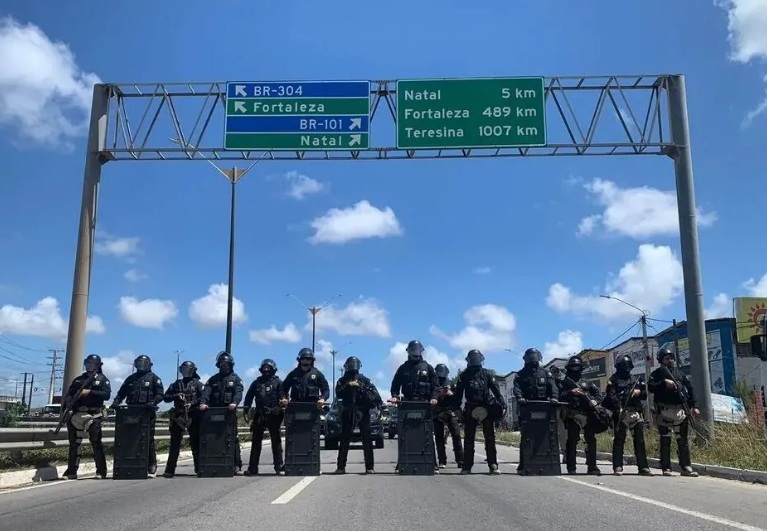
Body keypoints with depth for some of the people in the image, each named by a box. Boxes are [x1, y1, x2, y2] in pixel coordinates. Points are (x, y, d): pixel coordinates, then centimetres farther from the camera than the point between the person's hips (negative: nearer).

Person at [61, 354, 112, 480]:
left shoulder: (102, 379, 6)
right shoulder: (78, 379, 18)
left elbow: (107, 394, -9)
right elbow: (69, 394, 12)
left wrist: (90, 392, -16)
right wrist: (67, 404, -7)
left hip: (93, 416, -5)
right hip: (76, 415, 5)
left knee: (96, 443, -7)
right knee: (74, 444, 9)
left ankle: (101, 471, -3)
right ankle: (71, 472, 18)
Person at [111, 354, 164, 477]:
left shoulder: (154, 378, 5)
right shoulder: (131, 378, 19)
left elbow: (160, 394, -2)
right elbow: (122, 392, 19)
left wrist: (153, 402, -20)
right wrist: (116, 402, 0)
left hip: (147, 412, -4)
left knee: (149, 439, -2)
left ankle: (152, 467, 3)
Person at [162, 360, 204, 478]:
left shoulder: (198, 384, 7)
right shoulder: (176, 384, 16)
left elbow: (203, 397, -5)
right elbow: (166, 397, 12)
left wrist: (192, 403, -19)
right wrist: (175, 396, -7)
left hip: (193, 416, -2)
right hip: (178, 415, 2)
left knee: (196, 442, 0)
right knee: (174, 443, 2)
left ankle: (199, 468, 6)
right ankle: (170, 470, 4)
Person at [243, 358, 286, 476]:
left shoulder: (278, 382, 5)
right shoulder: (256, 382, 14)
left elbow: (283, 396, -3)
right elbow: (249, 397, 13)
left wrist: (282, 410, -17)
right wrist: (246, 411, 5)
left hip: (274, 416, -3)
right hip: (259, 416, 3)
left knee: (276, 441, 1)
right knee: (256, 442, 6)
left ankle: (279, 467, 5)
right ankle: (252, 468, 10)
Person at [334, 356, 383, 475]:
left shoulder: (364, 380, 8)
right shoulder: (342, 381, 11)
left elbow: (374, 393, -2)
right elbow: (338, 394, -3)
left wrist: (380, 403, -18)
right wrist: (348, 386, -14)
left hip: (363, 412, -1)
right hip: (348, 413, 1)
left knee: (367, 440, -2)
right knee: (344, 440, 1)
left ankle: (370, 467, 2)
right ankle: (341, 467, 6)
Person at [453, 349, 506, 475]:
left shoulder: (486, 375, 13)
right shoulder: (464, 376, 12)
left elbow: (496, 390, 6)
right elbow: (458, 394, 8)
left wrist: (503, 405, -5)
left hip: (487, 409, 0)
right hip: (470, 409, 0)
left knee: (490, 438, 0)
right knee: (469, 439, 3)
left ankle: (493, 465, 2)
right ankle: (467, 466, 7)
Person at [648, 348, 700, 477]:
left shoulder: (680, 373, 19)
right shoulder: (657, 373, 7)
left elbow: (690, 389, 16)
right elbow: (651, 387, -7)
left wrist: (694, 406, 8)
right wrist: (664, 383, -19)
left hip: (681, 410, 4)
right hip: (664, 411, -4)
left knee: (683, 440, 4)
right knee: (665, 440, -1)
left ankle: (686, 467, 9)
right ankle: (666, 468, 3)